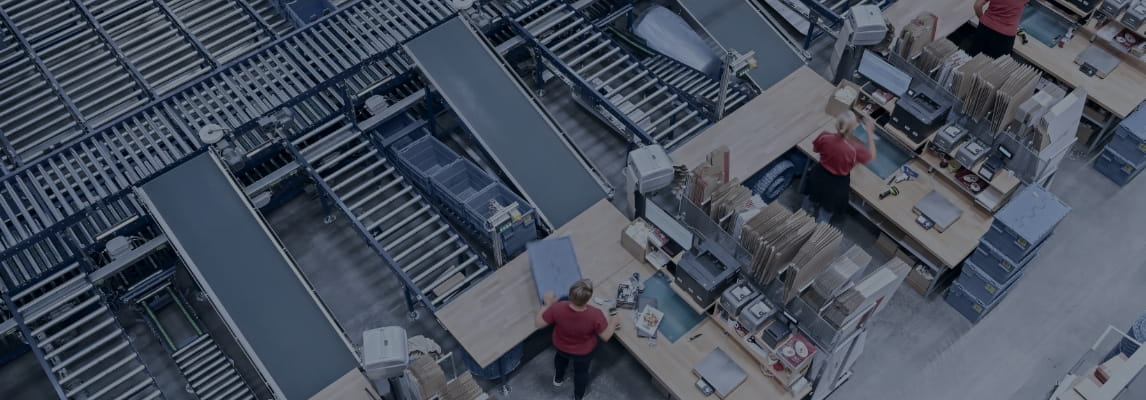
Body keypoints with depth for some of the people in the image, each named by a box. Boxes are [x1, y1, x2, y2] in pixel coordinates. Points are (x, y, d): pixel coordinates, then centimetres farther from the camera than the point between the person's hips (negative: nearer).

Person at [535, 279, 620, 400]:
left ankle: (558, 379, 66)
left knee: (561, 357, 39)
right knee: (581, 371, 32)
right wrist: (613, 322, -3)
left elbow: (538, 323, -22)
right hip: (584, 352, -1)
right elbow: (605, 336, -23)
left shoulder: (557, 308, -38)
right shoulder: (595, 315, -40)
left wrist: (548, 303, -10)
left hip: (561, 346, 1)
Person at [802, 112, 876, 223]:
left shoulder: (825, 137, -27)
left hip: (819, 175, 3)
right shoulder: (855, 148, -35)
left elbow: (815, 149, -4)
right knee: (826, 211, 26)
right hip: (837, 184, -3)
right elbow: (872, 156, -13)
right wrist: (870, 132, -11)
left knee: (810, 199, 34)